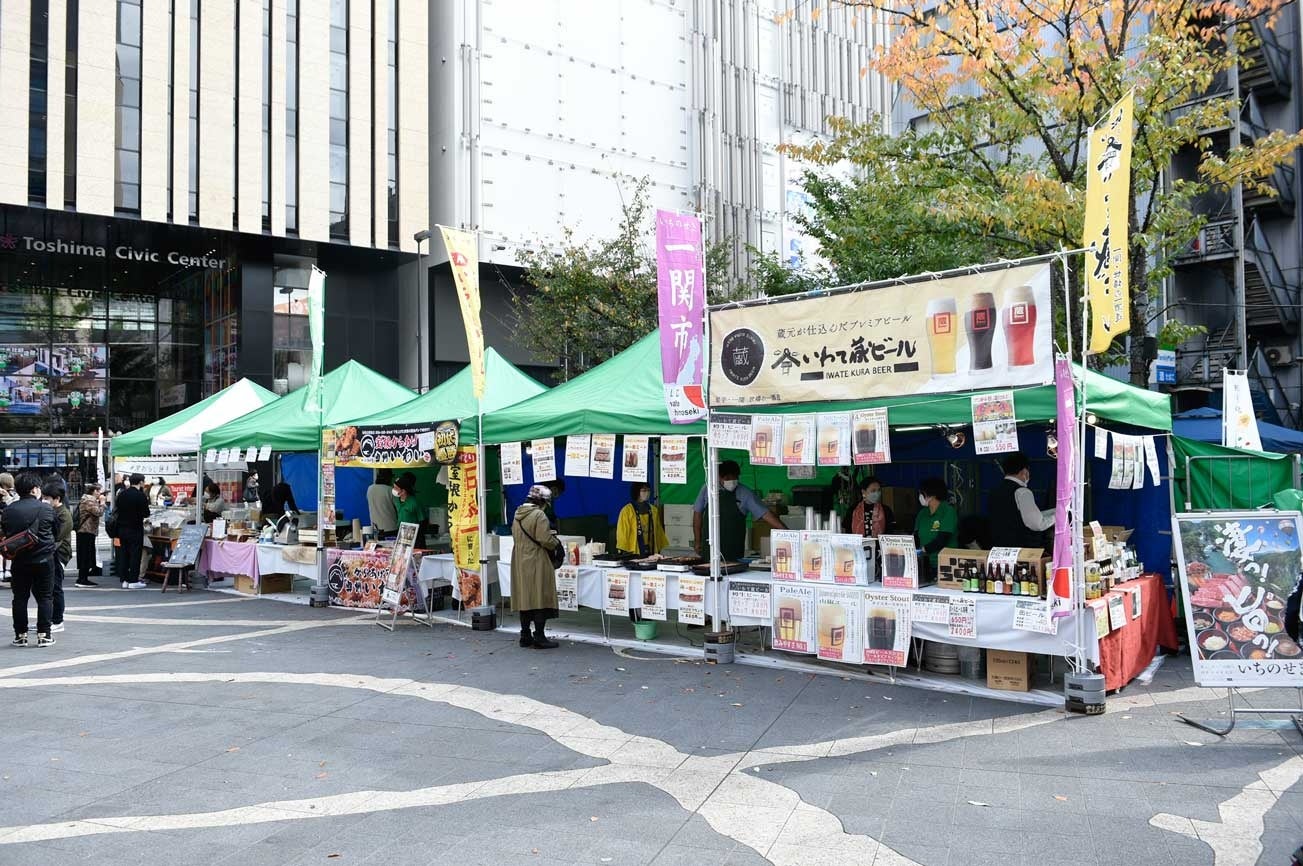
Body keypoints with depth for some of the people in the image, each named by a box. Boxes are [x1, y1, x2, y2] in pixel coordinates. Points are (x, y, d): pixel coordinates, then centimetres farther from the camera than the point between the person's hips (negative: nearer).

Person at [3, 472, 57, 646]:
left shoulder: (8, 510, -1)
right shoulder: (46, 509, -7)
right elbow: (55, 531, 4)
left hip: (18, 561, 2)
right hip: (43, 560, -2)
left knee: (20, 597, 11)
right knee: (44, 597, 5)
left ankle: (20, 634, 13)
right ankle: (44, 634, 4)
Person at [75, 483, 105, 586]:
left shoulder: (88, 499, 18)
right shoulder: (89, 501, -15)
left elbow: (95, 511, 23)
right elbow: (99, 512, -22)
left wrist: (99, 501, 12)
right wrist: (102, 502, -10)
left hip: (85, 531, 11)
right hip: (87, 531, -11)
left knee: (87, 556, 13)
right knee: (86, 556, -8)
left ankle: (83, 579, 18)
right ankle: (82, 579, -7)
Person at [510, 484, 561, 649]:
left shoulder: (518, 514, 9)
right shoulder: (539, 515, -15)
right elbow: (545, 540, -21)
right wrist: (556, 541, 0)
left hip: (520, 564, 8)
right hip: (536, 564, -8)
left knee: (524, 598, 12)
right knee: (539, 599, -2)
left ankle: (525, 636, 17)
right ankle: (539, 638, 0)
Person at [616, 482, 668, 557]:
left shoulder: (653, 510, 11)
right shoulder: (627, 510, -5)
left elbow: (659, 531, 15)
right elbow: (622, 533, -5)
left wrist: (659, 549, 11)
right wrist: (625, 553, -9)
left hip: (652, 553, 5)